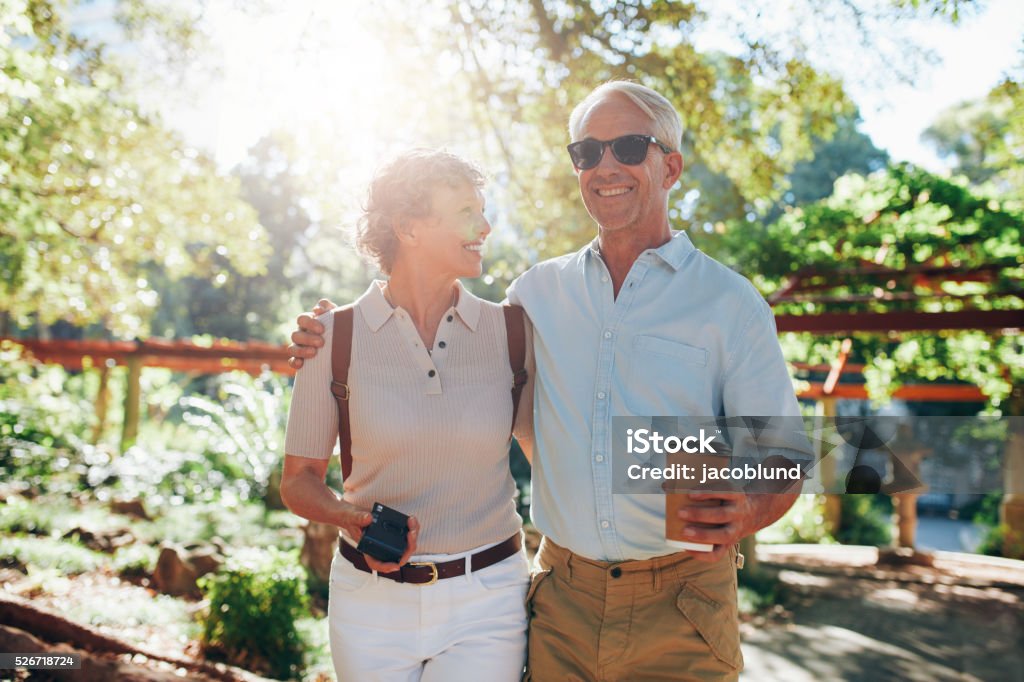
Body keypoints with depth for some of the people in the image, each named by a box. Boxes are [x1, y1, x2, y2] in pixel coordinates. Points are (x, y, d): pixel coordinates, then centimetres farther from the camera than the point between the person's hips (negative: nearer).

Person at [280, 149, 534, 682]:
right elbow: (299, 481, 0)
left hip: (485, 603, 0)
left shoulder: (508, 331, -3)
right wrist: (350, 516, -18)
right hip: (371, 602, 0)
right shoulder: (336, 335, -6)